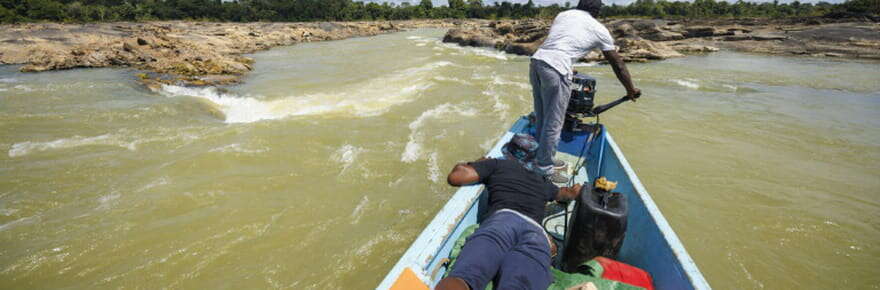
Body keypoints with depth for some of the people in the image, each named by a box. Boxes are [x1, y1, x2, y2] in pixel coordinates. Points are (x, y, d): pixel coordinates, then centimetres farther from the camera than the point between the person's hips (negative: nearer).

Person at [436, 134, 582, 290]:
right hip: (537, 232, 4)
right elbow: (567, 194, 61)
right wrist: (575, 190, 85)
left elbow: (455, 177, 20)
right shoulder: (542, 181, 41)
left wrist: (477, 164, 40)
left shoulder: (497, 164, 28)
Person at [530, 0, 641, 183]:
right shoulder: (598, 29, 12)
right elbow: (618, 64, 18)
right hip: (556, 69, -6)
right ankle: (545, 169, 11)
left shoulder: (562, 15, 24)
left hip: (536, 60, 7)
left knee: (541, 118, 15)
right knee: (554, 123, 2)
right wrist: (631, 90, 28)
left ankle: (545, 159, 29)